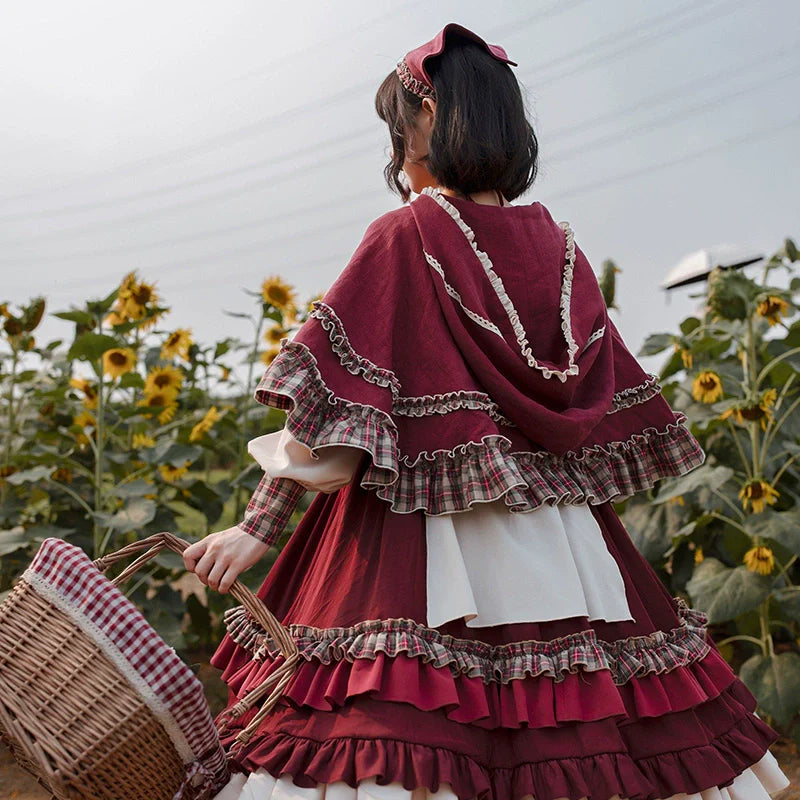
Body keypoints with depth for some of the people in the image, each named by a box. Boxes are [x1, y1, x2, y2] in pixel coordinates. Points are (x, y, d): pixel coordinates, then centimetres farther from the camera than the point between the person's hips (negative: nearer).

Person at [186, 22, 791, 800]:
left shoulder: (403, 236, -7)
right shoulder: (559, 248, 8)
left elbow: (327, 410, -13)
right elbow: (617, 407, 12)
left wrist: (256, 528, -10)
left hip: (418, 540, -6)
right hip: (564, 551, 6)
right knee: (576, 734, 13)